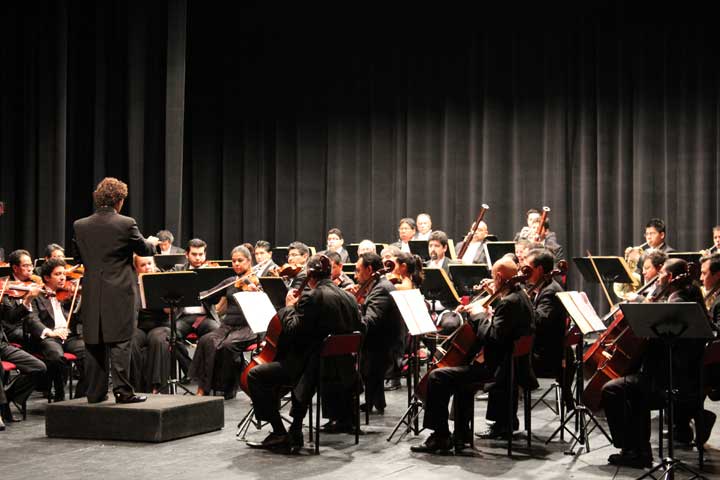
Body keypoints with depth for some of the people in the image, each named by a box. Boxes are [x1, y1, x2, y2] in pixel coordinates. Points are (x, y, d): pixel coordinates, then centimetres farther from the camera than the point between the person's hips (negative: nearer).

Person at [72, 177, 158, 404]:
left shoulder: (80, 226, 1)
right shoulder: (126, 224, -11)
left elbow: (78, 258, 11)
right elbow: (143, 250, 3)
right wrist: (152, 242, 26)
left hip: (92, 293, 4)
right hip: (119, 292, -4)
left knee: (94, 343, 9)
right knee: (119, 342, -1)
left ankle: (95, 392, 14)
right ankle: (122, 390, -3)